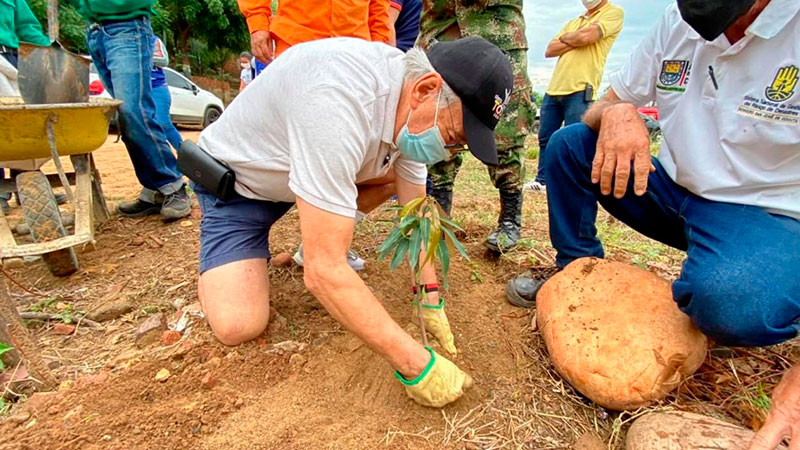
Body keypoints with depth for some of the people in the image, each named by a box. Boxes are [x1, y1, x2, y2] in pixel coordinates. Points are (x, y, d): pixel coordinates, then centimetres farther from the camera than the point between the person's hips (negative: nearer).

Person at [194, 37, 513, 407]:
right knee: (237, 326, -22)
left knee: (398, 174, -8)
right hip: (235, 183, -6)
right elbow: (323, 272, -41)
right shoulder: (339, 101, -41)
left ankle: (321, 236, 9)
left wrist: (431, 303, -11)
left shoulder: (412, 110, -15)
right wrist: (416, 365, -35)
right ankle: (216, 266, 9)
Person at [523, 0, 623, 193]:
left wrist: (565, 38, 7)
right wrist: (575, 42, -2)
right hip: (553, 89, 7)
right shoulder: (572, 23, 24)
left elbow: (586, 36, -12)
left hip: (579, 92, -7)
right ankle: (542, 180, 23)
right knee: (545, 138, 10)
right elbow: (549, 51, 12)